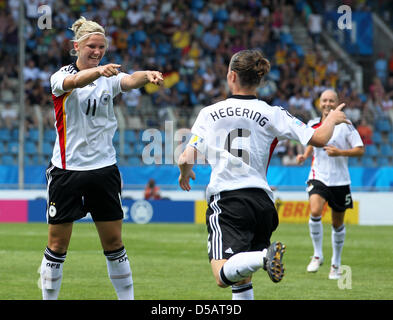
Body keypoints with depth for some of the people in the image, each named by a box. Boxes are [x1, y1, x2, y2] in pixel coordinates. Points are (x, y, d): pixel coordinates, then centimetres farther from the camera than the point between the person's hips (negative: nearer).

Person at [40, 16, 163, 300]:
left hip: (104, 168, 3)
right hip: (67, 168, -2)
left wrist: (147, 75, -44)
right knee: (58, 244, 1)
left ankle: (127, 298, 13)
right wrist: (98, 71, -52)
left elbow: (129, 81, -19)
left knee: (114, 242, 5)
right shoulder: (61, 77, -5)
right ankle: (48, 298, 11)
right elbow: (75, 81, -30)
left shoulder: (110, 77, 4)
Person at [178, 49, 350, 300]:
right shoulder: (272, 114, 4)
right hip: (262, 201, 4)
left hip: (226, 198, -4)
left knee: (223, 276, -18)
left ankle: (264, 257, -43)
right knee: (240, 278, 20)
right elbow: (319, 139, 1)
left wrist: (185, 173, 24)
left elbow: (187, 158, -1)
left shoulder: (209, 113, 3)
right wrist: (332, 119, 23)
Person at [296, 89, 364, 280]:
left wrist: (339, 152, -19)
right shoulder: (313, 125, 4)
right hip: (318, 177, 1)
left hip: (340, 180, -1)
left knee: (338, 224, 9)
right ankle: (317, 255, -9)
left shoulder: (345, 125, -5)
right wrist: (305, 155, 4)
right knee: (315, 211, -25)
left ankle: (336, 264, 26)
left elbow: (360, 150, -5)